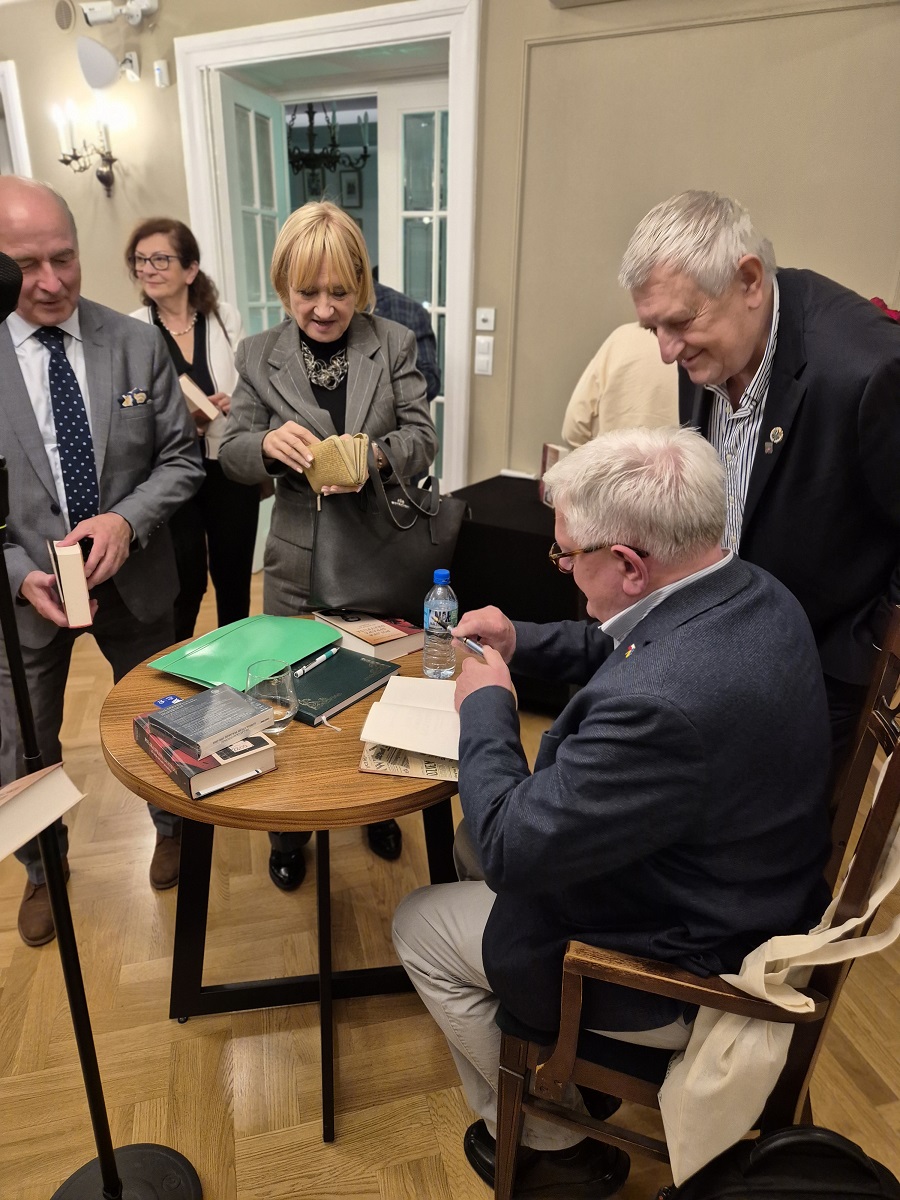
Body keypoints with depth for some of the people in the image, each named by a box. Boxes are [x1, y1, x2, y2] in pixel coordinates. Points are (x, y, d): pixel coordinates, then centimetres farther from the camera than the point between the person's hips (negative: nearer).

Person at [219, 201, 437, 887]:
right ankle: (291, 829, 36)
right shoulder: (259, 356, 1)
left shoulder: (395, 345, -1)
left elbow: (422, 439, -6)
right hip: (299, 561, 1)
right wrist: (268, 443, -25)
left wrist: (374, 454, -28)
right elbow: (231, 454, -1)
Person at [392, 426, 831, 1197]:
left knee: (419, 928, 9)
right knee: (477, 848, 23)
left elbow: (511, 848, -28)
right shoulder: (753, 593, -10)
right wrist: (522, 643, 0)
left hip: (678, 969, -8)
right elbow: (626, 651, 10)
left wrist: (487, 705, -15)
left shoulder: (659, 701, -40)